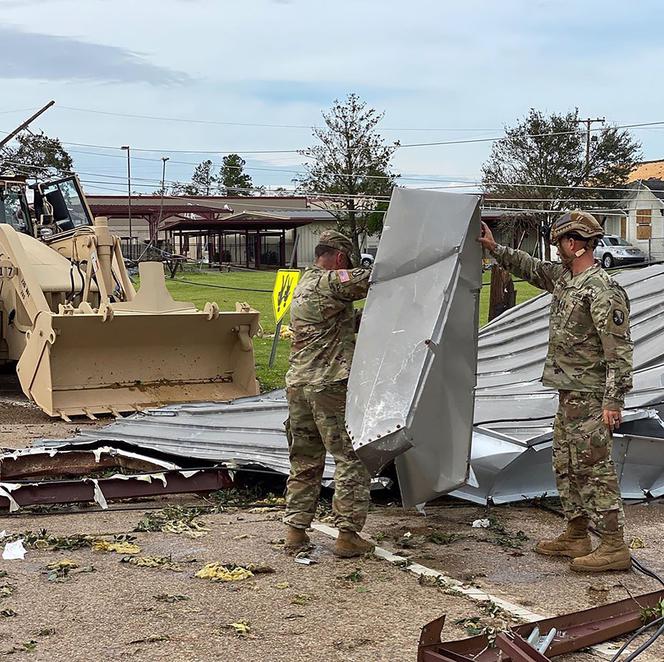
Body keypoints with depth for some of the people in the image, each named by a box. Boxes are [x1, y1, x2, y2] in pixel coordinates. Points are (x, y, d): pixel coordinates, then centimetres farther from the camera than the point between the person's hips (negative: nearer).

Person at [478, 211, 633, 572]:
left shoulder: (603, 290, -18)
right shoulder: (563, 278, 10)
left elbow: (619, 351, -20)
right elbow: (530, 268, 29)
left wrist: (613, 401, -23)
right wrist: (494, 249, 24)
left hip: (590, 397, -10)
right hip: (568, 393, 10)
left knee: (594, 467, -8)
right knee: (566, 465, 16)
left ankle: (614, 546, -2)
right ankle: (576, 536, 26)